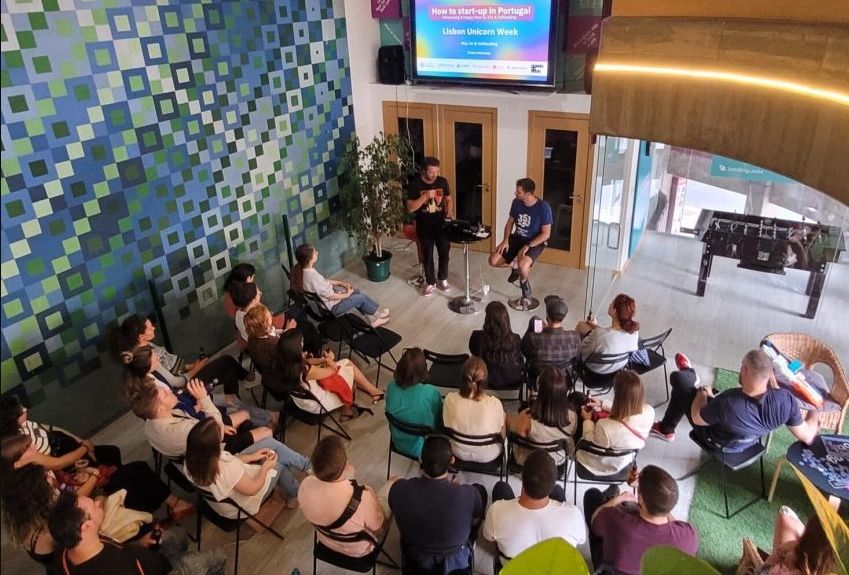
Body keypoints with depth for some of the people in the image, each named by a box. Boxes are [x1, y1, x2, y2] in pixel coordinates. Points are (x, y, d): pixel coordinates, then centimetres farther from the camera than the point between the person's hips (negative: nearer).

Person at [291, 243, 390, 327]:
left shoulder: (302, 269, -8)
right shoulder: (312, 276, -37)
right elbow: (330, 296, -26)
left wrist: (341, 283, 6)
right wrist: (346, 295, -9)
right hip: (330, 306, -9)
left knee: (357, 292, 16)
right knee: (361, 297, 6)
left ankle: (373, 320, 26)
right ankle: (377, 313, 34)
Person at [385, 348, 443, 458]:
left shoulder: (392, 387, -21)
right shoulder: (432, 393, -32)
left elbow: (389, 412, -1)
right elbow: (439, 423, -13)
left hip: (398, 444, 4)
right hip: (421, 449, -4)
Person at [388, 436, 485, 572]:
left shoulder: (399, 489, -29)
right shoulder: (469, 494, -34)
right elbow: (475, 521, -10)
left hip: (415, 557, 2)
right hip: (457, 558, -1)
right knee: (479, 489, 14)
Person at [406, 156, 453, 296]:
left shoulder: (442, 181, 0)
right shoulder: (415, 184, -11)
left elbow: (449, 199, 14)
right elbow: (410, 208, -15)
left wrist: (450, 211, -4)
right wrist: (425, 196, -26)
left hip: (441, 223, 3)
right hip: (424, 225, -2)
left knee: (445, 250, -3)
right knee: (427, 254, -2)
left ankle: (442, 279, 18)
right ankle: (430, 283, 16)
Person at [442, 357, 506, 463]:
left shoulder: (450, 399, -27)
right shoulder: (494, 404, -32)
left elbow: (447, 427, -7)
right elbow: (501, 431, -11)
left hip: (459, 453, 2)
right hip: (488, 456, -2)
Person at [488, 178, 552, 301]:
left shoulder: (543, 207, -20)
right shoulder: (516, 202, -5)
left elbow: (546, 234, -16)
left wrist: (527, 246, -25)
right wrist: (505, 239, -8)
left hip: (535, 242, -5)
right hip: (517, 238, 5)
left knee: (523, 265, -35)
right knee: (493, 261, -11)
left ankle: (524, 281, 1)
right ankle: (514, 266, 19)